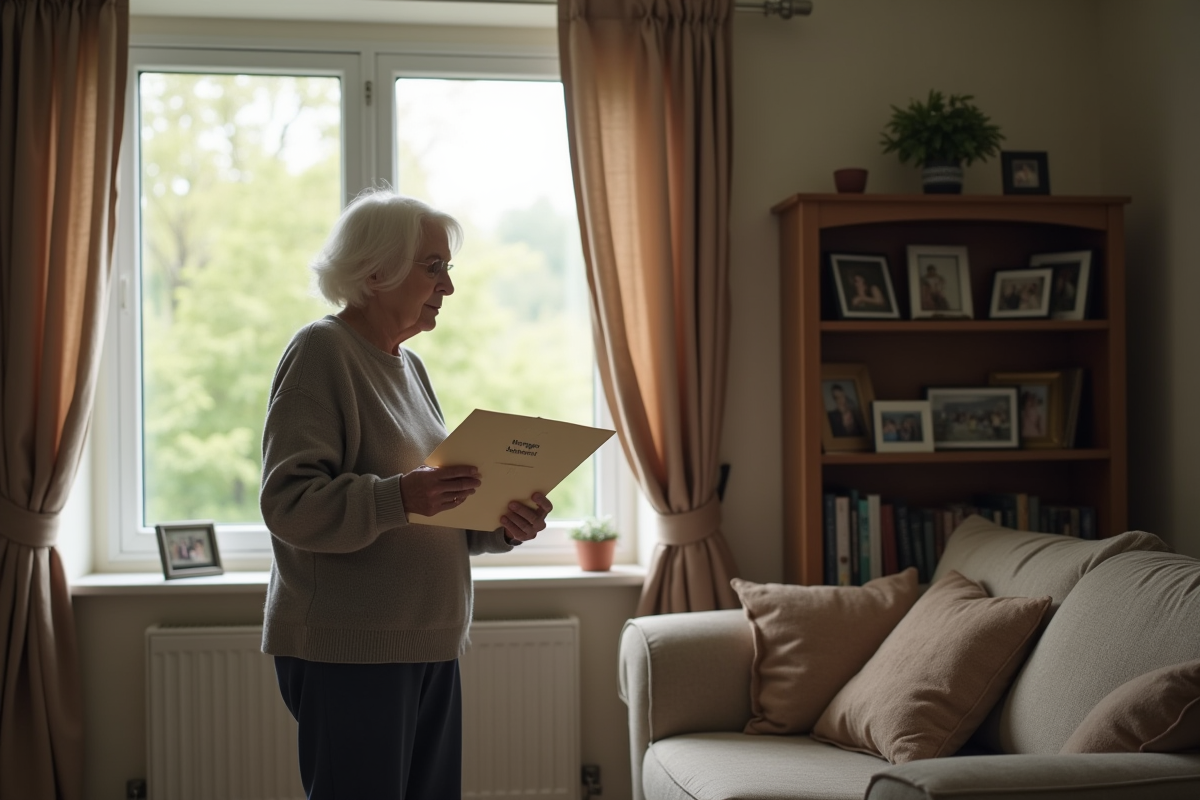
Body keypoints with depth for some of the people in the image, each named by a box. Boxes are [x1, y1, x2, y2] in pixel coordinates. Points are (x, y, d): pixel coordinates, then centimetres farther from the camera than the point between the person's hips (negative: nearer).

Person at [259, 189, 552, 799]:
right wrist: (398, 497, -31)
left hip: (430, 646, 8)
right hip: (347, 649, -8)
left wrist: (500, 525, 3)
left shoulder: (408, 365, 18)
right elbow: (287, 500, -18)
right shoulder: (320, 351, -8)